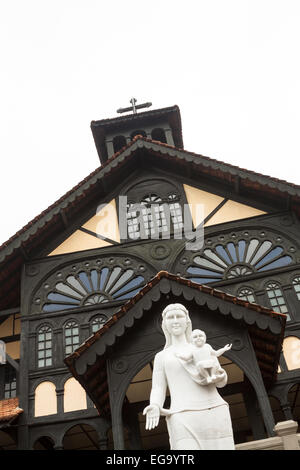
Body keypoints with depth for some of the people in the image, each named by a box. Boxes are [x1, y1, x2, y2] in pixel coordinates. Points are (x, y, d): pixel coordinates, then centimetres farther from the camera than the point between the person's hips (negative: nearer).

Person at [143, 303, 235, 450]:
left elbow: (220, 382, 15)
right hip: (184, 419, -2)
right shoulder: (161, 357, 18)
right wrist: (154, 408, -16)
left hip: (215, 415, 2)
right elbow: (158, 390, 7)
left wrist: (222, 376, -10)